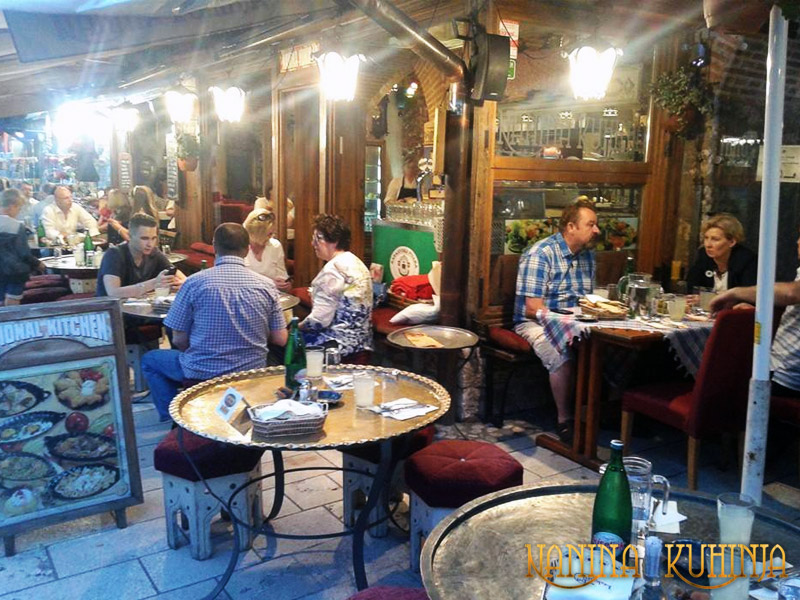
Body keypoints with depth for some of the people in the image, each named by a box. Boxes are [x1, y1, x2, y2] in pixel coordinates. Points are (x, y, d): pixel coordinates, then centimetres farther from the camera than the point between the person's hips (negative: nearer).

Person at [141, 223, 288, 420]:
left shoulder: (195, 282, -12)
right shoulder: (266, 285, -7)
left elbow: (179, 340, -6)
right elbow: (281, 340, -3)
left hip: (203, 372, -2)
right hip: (253, 370, 2)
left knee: (149, 360, 25)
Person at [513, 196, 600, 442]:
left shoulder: (587, 254, 10)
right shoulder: (540, 253, -13)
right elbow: (533, 309, -18)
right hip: (536, 323, -6)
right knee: (563, 356, -34)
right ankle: (565, 420, -17)